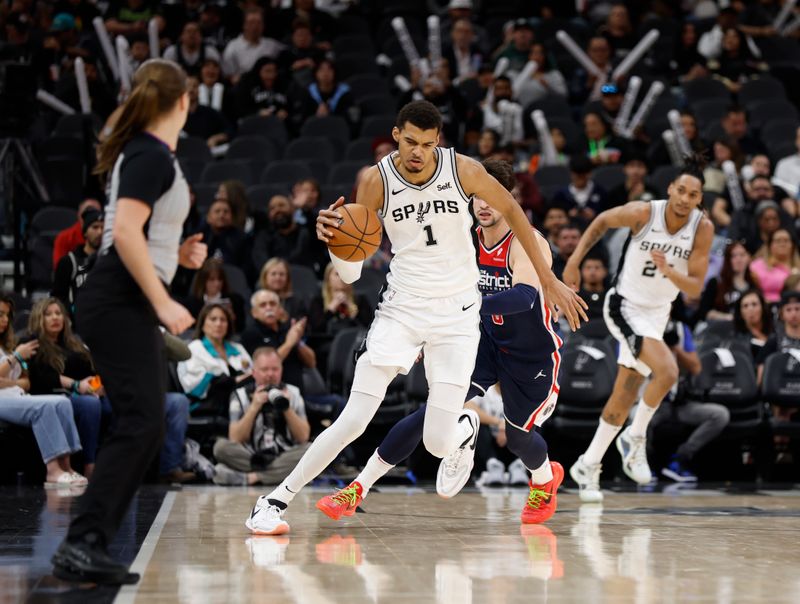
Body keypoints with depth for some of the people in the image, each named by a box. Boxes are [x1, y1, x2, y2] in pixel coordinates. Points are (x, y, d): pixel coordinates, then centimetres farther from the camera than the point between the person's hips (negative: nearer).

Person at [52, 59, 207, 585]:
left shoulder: (146, 153, 17)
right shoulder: (152, 156, -12)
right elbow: (125, 233, -23)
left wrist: (179, 254, 11)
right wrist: (163, 304, -20)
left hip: (130, 305, 10)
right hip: (120, 304, -10)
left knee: (146, 427, 7)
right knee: (139, 424, -17)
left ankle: (89, 545, 7)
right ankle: (81, 545, -21)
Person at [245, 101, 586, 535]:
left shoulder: (462, 170, -10)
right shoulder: (377, 180, -9)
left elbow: (511, 211, 6)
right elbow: (350, 273, -5)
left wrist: (548, 280, 8)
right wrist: (332, 236, -28)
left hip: (457, 313, 0)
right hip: (402, 308, 0)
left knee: (438, 443, -4)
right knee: (353, 422, -13)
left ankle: (465, 429, 34)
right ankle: (275, 500, -1)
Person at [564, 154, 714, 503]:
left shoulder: (703, 228, -13)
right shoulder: (643, 213, -20)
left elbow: (695, 288, -13)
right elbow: (602, 222, 0)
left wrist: (669, 271, -33)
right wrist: (574, 262, -3)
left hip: (658, 313, 5)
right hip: (626, 306, -4)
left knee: (625, 397, 10)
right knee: (667, 370, -26)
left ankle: (588, 467, 24)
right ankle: (635, 438, -5)